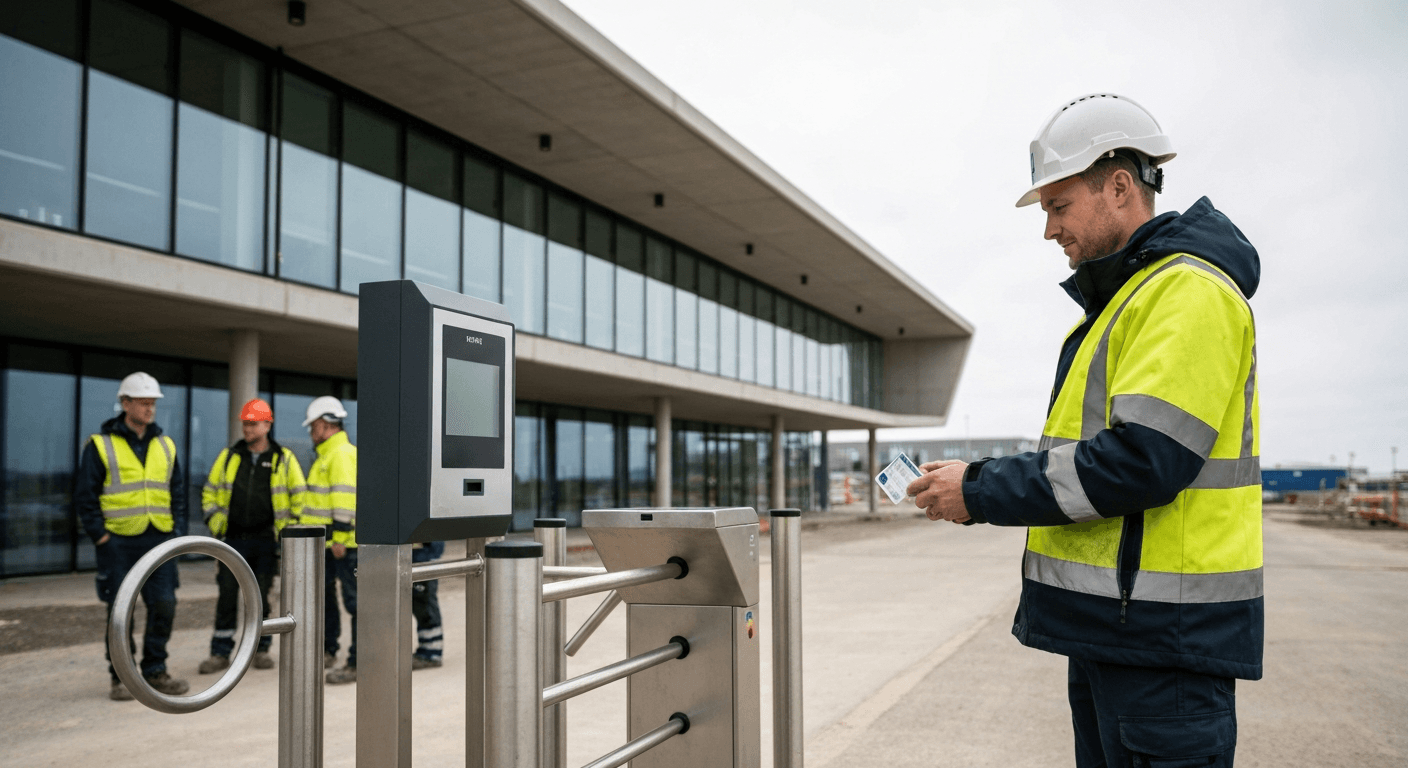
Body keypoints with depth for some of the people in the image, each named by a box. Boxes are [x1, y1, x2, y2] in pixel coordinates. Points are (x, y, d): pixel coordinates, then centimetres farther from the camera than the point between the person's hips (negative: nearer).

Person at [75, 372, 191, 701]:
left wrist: (177, 531, 8)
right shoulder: (100, 445, -1)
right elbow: (84, 495, -2)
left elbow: (177, 492, 17)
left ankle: (155, 671, 15)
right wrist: (98, 534, -7)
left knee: (164, 606, 2)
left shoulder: (165, 445, 12)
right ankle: (122, 677, 14)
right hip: (119, 541, -4)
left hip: (159, 539, 4)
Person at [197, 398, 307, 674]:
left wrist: (290, 527, -3)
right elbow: (209, 491, 14)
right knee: (227, 596, 1)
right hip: (234, 538, 2)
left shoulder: (284, 459, 1)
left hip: (266, 540, -2)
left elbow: (300, 497, 4)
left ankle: (261, 649, 19)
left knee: (261, 597, 6)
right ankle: (220, 652, 8)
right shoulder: (229, 456, 7)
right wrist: (214, 520, 2)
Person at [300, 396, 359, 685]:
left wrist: (340, 537, -24)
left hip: (345, 543, -11)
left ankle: (357, 664, -5)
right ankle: (328, 651, 33)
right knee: (323, 594, 20)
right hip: (328, 543, 11)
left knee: (354, 601, -7)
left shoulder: (342, 454, -14)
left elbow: (346, 498, -23)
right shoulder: (327, 455, 20)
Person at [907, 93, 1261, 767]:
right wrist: (980, 482, 6)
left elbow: (1143, 460, -25)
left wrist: (983, 492, -18)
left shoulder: (1189, 290, -15)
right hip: (1108, 620, 10)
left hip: (1165, 634, -10)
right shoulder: (1118, 299, 19)